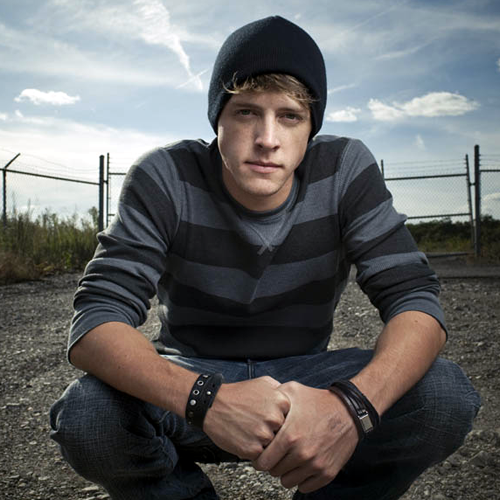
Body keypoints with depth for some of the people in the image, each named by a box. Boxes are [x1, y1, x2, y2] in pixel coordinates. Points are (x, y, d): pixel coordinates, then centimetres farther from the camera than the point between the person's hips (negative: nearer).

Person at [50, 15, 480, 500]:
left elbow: (415, 299, -18)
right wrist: (206, 399, -44)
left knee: (446, 396, -24)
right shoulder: (164, 179, -17)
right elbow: (94, 322, -24)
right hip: (192, 380, 0)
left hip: (304, 381, 1)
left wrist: (353, 403, -41)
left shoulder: (346, 170, -13)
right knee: (83, 415, -31)